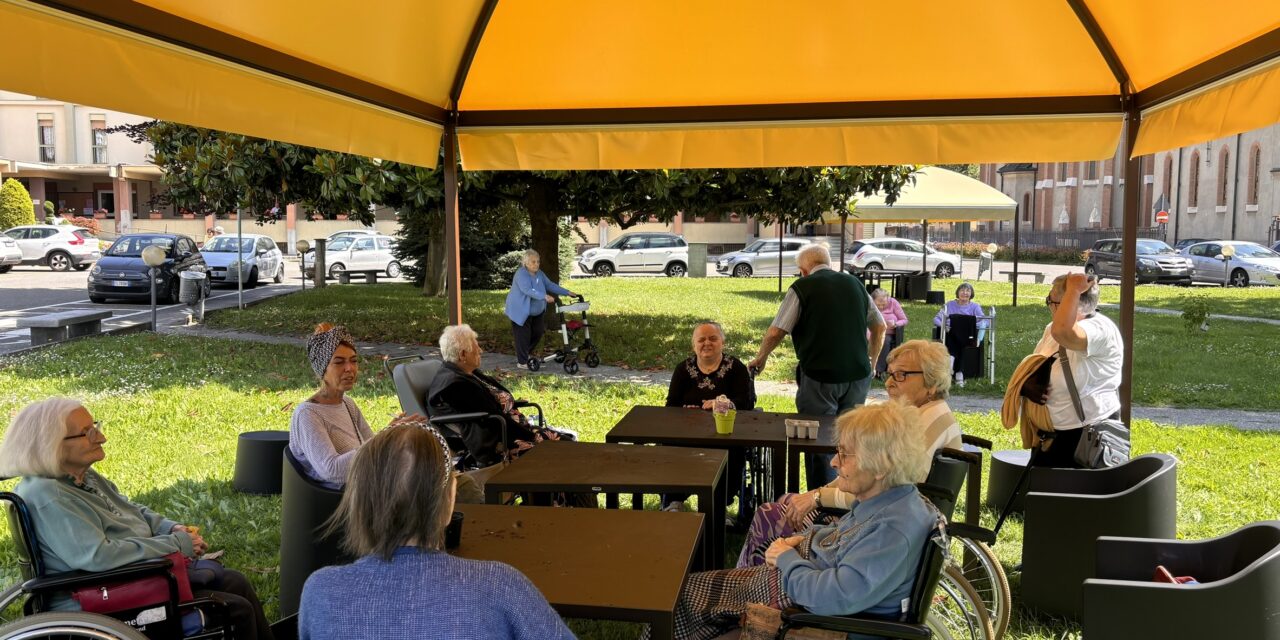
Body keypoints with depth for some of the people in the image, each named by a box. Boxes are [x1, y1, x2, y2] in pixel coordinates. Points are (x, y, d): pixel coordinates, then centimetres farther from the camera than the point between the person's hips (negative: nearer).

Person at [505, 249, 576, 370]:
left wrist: (567, 292, 2)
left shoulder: (539, 274, 4)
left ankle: (525, 354, 33)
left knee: (538, 332, 13)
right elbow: (528, 290, -36)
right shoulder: (521, 274, -23)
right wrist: (545, 296, -47)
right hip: (520, 311, -8)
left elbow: (550, 285, 9)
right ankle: (522, 362, 7)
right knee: (523, 336, -5)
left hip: (536, 312, 8)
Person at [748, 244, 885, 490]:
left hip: (820, 377, -5)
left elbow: (775, 332, -9)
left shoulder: (803, 287, -6)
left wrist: (760, 358, 8)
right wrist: (871, 362, 31)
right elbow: (880, 326, 18)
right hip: (858, 375, 5)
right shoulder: (855, 284, 10)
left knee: (820, 444, 5)